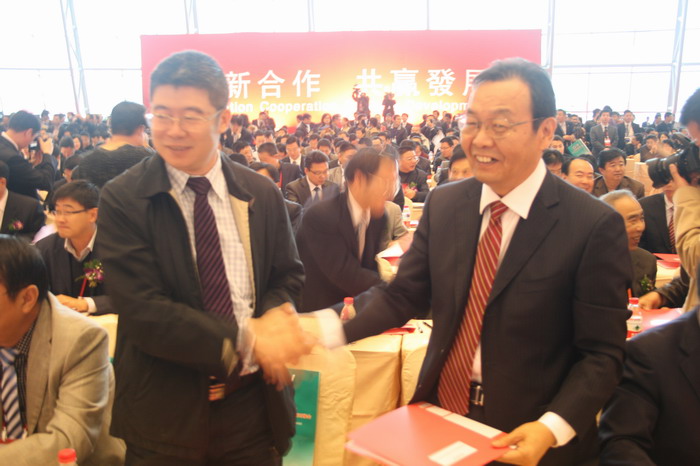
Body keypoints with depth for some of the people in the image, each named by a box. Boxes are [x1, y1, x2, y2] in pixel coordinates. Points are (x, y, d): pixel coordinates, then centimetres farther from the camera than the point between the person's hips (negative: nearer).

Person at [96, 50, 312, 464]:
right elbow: (143, 311, -17)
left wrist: (275, 314, -14)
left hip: (255, 401, 3)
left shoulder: (263, 195, -1)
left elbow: (288, 275, 8)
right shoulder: (122, 200, -10)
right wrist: (247, 336, -24)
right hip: (165, 412, -2)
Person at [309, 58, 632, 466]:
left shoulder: (595, 226, -16)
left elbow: (603, 353, -11)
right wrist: (327, 329, -18)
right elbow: (402, 295, -3)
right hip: (439, 418, 4)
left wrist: (552, 428, -23)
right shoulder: (443, 204, -3)